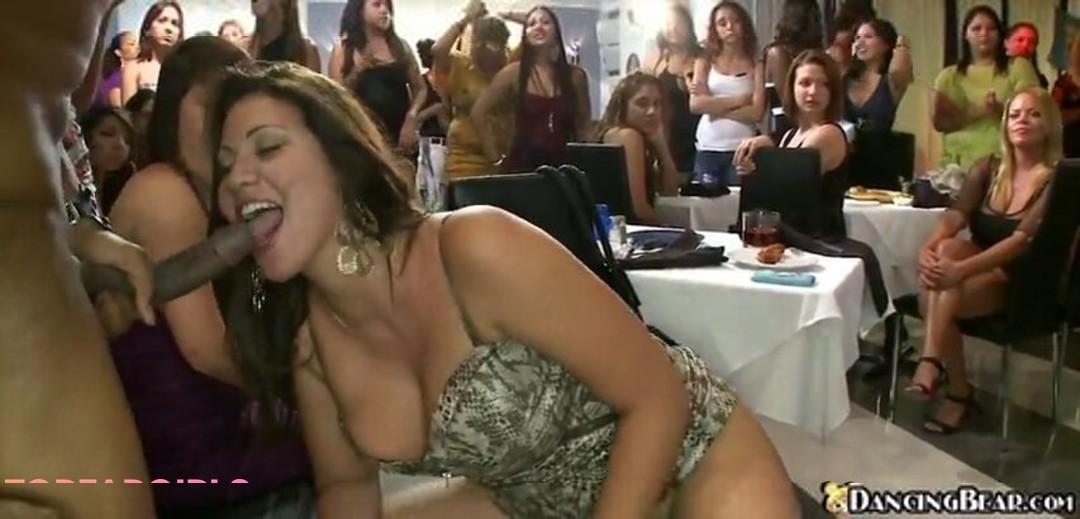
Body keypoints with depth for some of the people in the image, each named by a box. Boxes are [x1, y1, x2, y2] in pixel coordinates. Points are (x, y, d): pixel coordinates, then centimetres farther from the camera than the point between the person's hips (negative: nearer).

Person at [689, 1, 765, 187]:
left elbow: (756, 112, -6)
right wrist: (738, 100, -8)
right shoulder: (705, 62, 8)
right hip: (708, 149, 1)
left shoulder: (756, 66, 5)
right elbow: (696, 104, -6)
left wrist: (713, 106, -8)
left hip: (742, 149, -1)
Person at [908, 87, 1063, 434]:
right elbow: (955, 215, -7)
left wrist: (961, 269, -38)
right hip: (979, 271, 5)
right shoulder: (988, 169, 8)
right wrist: (929, 248, -31)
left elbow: (1022, 240, -23)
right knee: (944, 249, -30)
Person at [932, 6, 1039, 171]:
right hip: (959, 163, 1)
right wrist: (976, 112, -13)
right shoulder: (949, 76, 10)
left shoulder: (1018, 67, 6)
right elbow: (940, 122, 2)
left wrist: (1001, 110, -19)